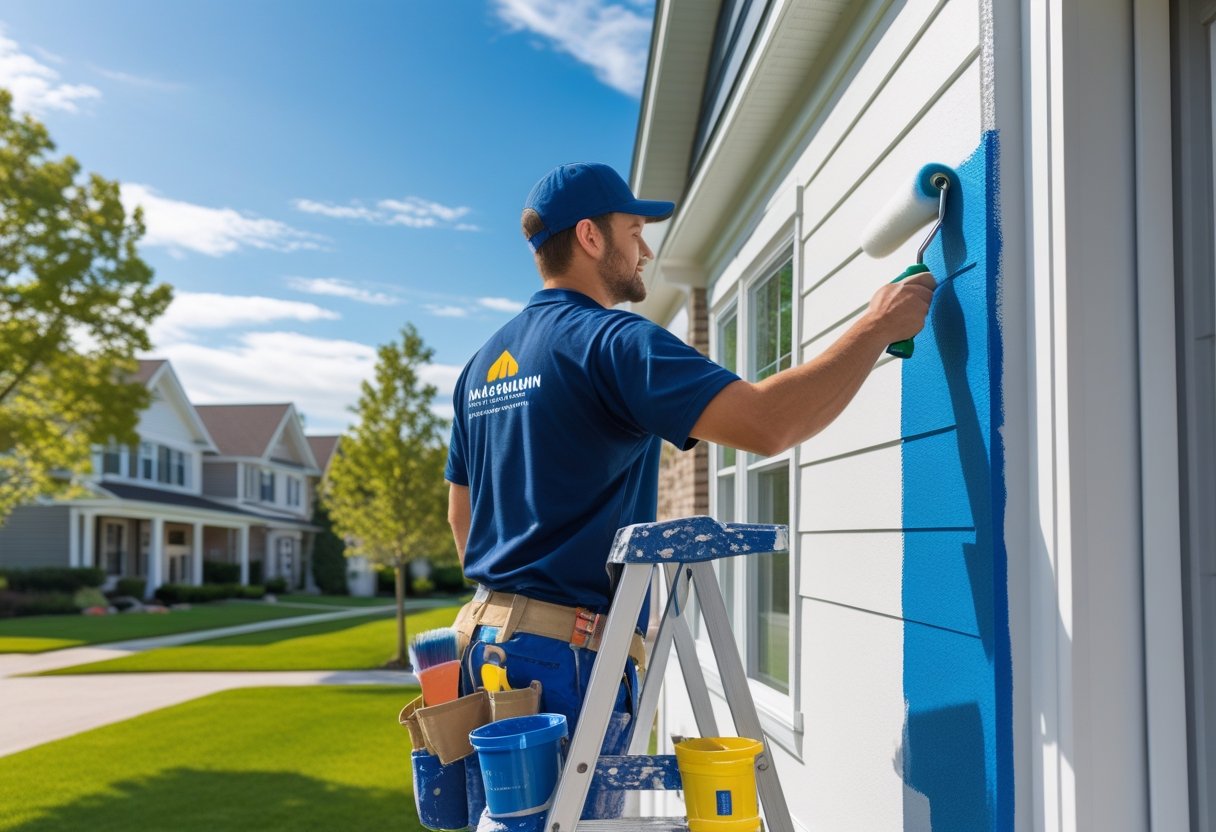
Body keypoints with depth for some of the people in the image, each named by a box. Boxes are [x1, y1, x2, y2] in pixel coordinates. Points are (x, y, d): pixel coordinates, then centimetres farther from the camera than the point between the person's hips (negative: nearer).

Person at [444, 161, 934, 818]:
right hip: (567, 651, -9)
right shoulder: (608, 341, -13)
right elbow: (766, 425, -25)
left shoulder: (483, 363, 15)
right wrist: (877, 327, -13)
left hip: (488, 638, 9)